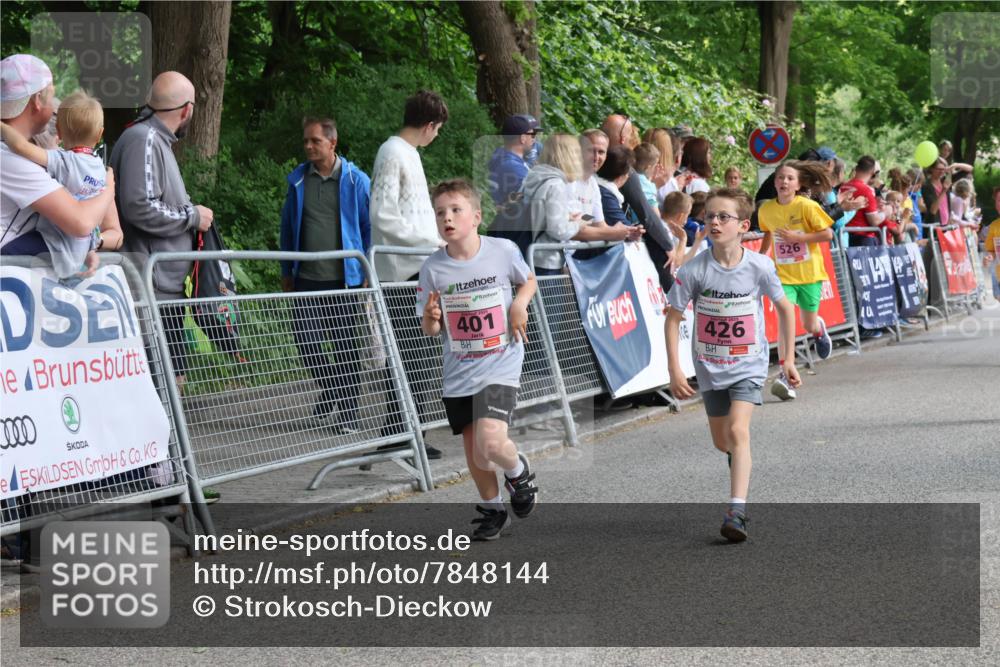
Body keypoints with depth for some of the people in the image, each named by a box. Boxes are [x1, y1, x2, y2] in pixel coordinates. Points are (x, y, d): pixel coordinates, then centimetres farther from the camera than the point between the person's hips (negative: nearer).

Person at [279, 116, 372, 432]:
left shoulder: (356, 181, -2)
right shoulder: (298, 180, 7)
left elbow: (370, 229, 2)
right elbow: (287, 228, 15)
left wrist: (369, 274, -5)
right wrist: (286, 272, 12)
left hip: (344, 279, -2)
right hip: (306, 280, 2)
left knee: (347, 348, 4)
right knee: (306, 342, -4)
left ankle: (348, 410, 15)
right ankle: (329, 388, 23)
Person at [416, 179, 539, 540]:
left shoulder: (503, 250, -8)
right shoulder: (433, 268, -5)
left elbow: (529, 281, 13)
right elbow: (429, 330, 2)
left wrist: (519, 304, -7)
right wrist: (432, 318, -21)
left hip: (501, 366, -3)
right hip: (458, 374, 3)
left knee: (491, 443, -21)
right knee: (473, 450, 10)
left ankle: (519, 472, 12)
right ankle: (493, 508, 34)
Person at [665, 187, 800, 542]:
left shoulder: (759, 266, -13)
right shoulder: (694, 270, -14)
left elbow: (784, 308, 3)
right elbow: (673, 317, -6)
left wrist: (788, 359, 4)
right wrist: (675, 370, -11)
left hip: (748, 365, -2)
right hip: (710, 367, 2)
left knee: (737, 430, -22)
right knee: (722, 442, 14)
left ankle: (736, 512, -26)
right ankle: (742, 465, 51)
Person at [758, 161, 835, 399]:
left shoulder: (807, 206, -11)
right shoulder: (766, 210, 1)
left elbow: (828, 234, -12)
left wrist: (797, 237, -19)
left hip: (809, 273, -1)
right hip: (782, 274, 1)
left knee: (809, 325, 12)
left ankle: (819, 329, 53)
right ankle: (786, 377, -19)